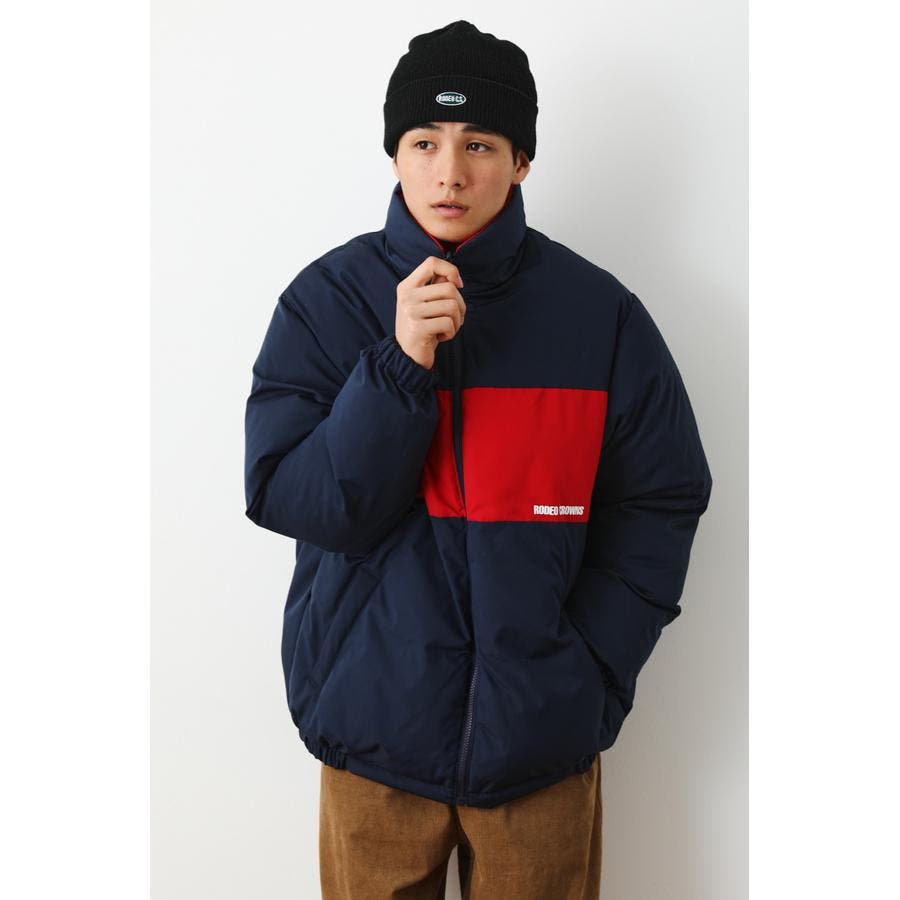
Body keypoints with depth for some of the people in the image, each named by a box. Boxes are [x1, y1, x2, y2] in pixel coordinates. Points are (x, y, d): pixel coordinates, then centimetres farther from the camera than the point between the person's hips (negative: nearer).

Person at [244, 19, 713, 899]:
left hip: (541, 736, 0)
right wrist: (402, 361, -23)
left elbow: (663, 501, 0)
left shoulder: (598, 311, -5)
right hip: (374, 727, 0)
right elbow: (287, 500, -11)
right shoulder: (327, 297, -5)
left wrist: (593, 668, -7)